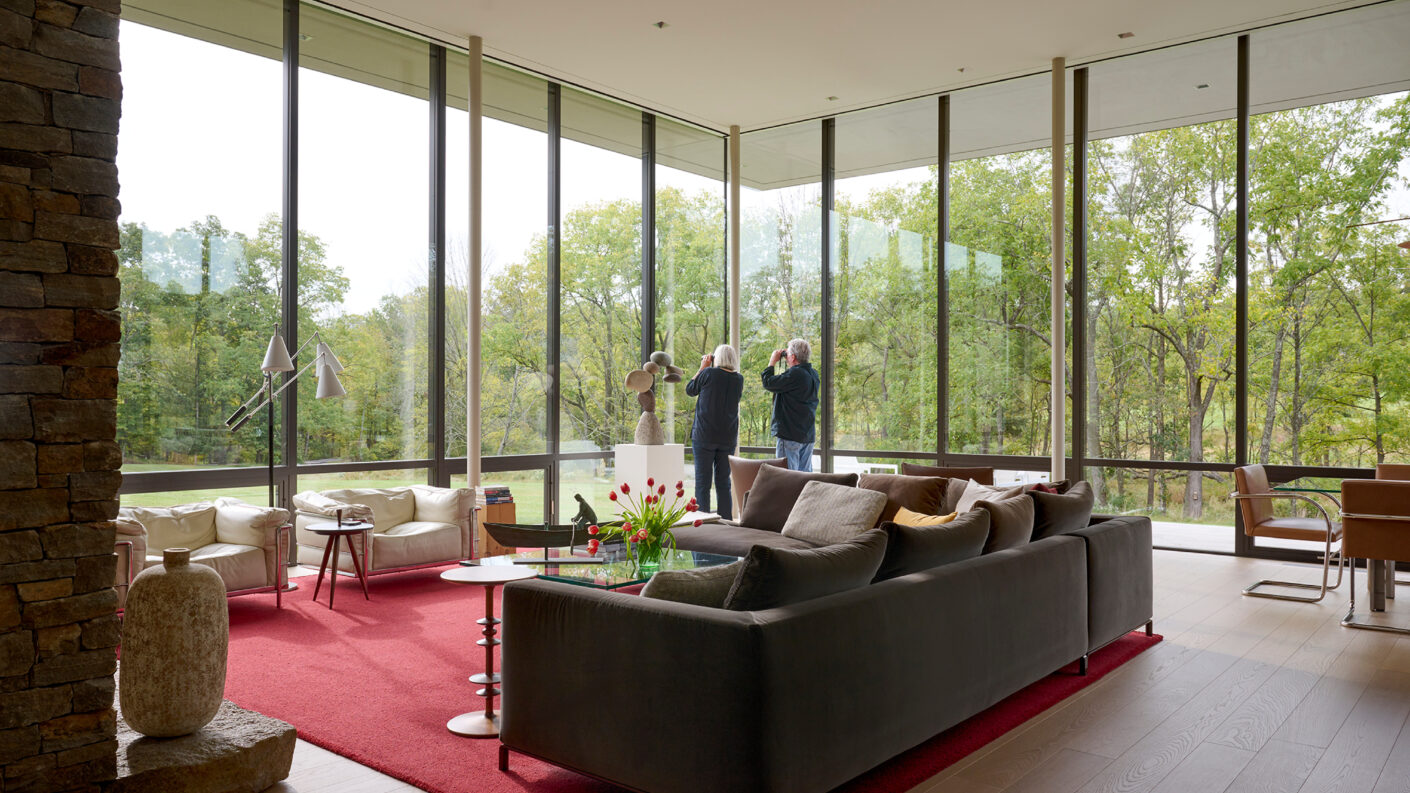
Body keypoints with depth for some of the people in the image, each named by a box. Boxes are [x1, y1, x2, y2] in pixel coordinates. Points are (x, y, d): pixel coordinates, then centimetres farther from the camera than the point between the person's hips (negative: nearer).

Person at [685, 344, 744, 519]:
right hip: (728, 437, 4)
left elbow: (689, 390, 7)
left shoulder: (709, 373, -8)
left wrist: (702, 367, 14)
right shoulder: (739, 379, 3)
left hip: (705, 435, -4)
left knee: (702, 481, 0)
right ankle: (725, 522, 11)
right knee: (723, 481, 11)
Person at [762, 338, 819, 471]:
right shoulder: (814, 374, 9)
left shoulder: (794, 374, -18)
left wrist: (772, 361, -1)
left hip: (790, 435, -9)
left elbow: (768, 383, -14)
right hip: (808, 435, 9)